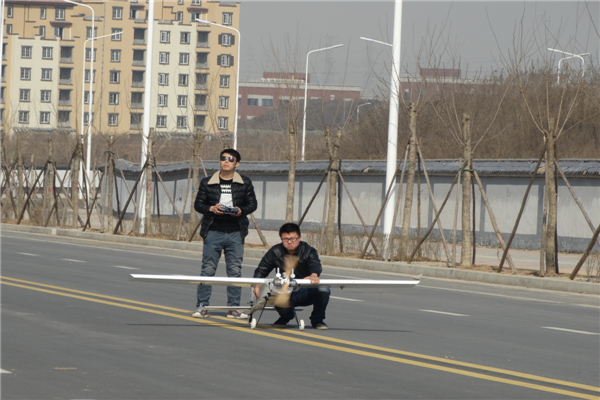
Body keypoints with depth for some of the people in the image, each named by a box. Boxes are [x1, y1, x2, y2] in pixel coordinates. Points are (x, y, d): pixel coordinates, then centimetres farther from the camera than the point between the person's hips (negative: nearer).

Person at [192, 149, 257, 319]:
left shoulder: (245, 183, 7)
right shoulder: (207, 183, 6)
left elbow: (252, 203, 10)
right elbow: (198, 204, 7)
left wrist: (242, 210, -11)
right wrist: (211, 208, -12)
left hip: (235, 233, 1)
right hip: (213, 232, -1)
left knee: (235, 271, 2)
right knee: (208, 269, -1)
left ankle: (233, 308, 9)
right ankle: (202, 306, 3)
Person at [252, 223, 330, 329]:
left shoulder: (308, 251, -9)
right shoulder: (275, 252, -1)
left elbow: (315, 264, -30)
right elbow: (261, 270, 8)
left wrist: (314, 275, -55)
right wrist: (257, 285, -13)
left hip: (306, 293, -1)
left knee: (323, 290, -32)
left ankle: (317, 319, 1)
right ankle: (286, 316, 10)